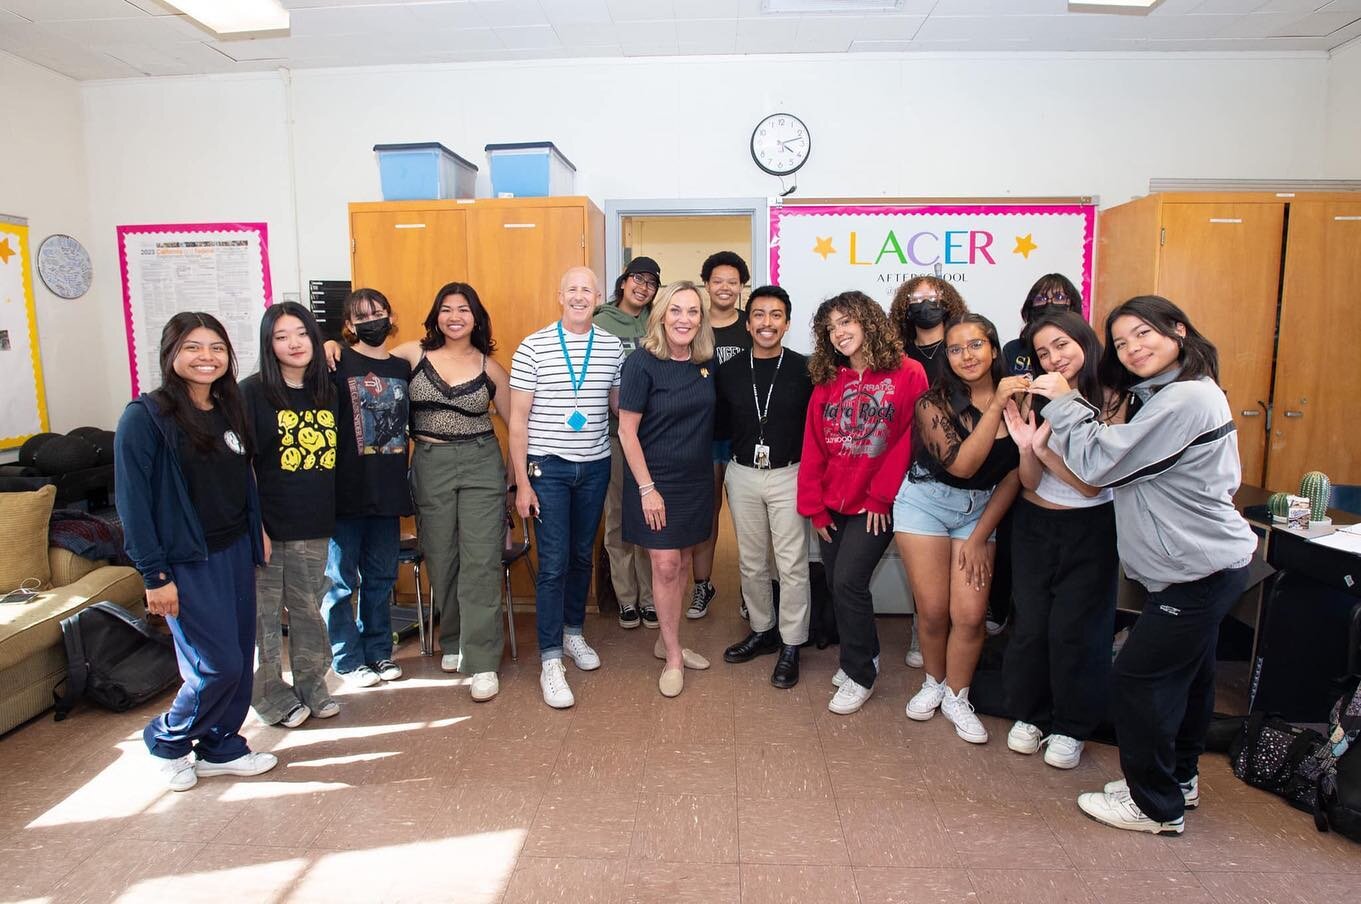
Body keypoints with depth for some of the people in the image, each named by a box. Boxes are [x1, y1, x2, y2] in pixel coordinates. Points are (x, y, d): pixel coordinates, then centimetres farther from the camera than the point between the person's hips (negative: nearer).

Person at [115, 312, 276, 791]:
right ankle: (167, 741, 23)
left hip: (235, 552, 7)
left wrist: (257, 532, 10)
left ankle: (221, 748, 28)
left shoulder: (228, 409, 8)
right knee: (218, 664, -3)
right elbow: (132, 500, -13)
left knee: (239, 658, 11)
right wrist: (155, 575, -15)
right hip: (187, 562, -6)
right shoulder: (145, 416, -12)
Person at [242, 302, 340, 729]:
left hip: (314, 525, 4)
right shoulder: (252, 392, -7)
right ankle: (271, 697, 21)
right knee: (264, 611, 6)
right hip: (268, 524, -4)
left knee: (308, 609, 14)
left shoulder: (328, 392, 8)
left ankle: (311, 686, 29)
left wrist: (330, 515, 11)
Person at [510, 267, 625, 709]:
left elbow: (620, 404, 13)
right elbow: (518, 419, -5)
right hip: (548, 467, -3)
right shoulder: (532, 347, -6)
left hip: (595, 466, 3)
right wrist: (522, 482, -8)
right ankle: (550, 661, 6)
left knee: (582, 556, 15)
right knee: (553, 563, -4)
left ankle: (573, 633, 34)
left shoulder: (613, 346, 2)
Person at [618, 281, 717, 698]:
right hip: (656, 482, -5)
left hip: (697, 481, 5)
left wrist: (711, 469, 7)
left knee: (682, 563, 13)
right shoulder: (642, 364, -14)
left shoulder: (706, 365, 2)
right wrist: (647, 488, -15)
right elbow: (627, 431, -13)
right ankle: (673, 658, 15)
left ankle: (667, 642, 31)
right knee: (665, 566, 0)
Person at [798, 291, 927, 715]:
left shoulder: (907, 374, -6)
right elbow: (813, 448, 5)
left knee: (848, 582, -11)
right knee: (836, 584, 10)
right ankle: (864, 656, 33)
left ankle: (859, 676, 8)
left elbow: (908, 439, -10)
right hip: (832, 504, 5)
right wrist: (813, 504, 0)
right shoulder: (827, 382, 8)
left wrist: (881, 496, -11)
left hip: (874, 506, -5)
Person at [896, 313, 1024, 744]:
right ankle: (933, 683, 30)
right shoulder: (935, 402, -14)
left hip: (981, 511, 2)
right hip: (926, 503, -2)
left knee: (970, 614, -3)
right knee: (933, 610, 3)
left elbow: (1014, 475, -2)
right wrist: (995, 406, -29)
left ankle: (956, 697, 21)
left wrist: (980, 535, -3)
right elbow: (961, 465, -24)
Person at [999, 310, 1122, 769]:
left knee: (1074, 628, 2)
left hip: (1090, 529, -2)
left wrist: (1044, 448, -29)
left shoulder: (1112, 403, -14)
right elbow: (1029, 482, -6)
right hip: (1035, 524, 3)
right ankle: (1029, 714, 27)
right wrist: (1026, 448, -26)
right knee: (1030, 623, 6)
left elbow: (1094, 485, -16)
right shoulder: (1036, 399, -5)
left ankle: (1071, 727, 23)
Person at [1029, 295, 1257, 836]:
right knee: (1186, 673, 21)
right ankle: (1179, 779, 38)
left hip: (1200, 571, -10)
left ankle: (1156, 806, 15)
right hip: (1204, 563, 10)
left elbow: (1098, 464, -22)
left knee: (1137, 677, -1)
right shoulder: (1167, 396, 12)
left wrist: (1063, 401, -11)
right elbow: (1119, 467, 7)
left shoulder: (1185, 399, -22)